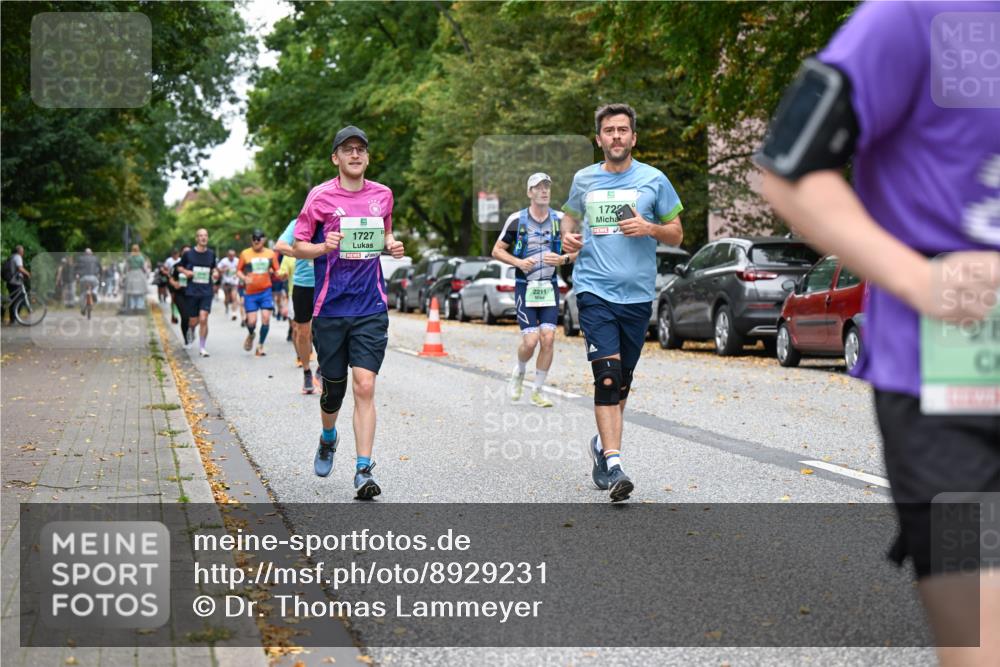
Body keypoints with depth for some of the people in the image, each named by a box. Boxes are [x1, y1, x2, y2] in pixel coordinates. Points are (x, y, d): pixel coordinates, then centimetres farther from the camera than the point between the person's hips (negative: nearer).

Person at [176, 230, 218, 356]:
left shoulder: (211, 254, 4)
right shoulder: (188, 253, -1)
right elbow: (180, 266, 12)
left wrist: (215, 272, -1)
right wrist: (185, 272, -9)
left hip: (206, 292, 0)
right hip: (192, 292, 0)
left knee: (203, 319, -13)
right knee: (193, 321, 5)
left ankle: (202, 348, -2)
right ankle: (191, 332, 43)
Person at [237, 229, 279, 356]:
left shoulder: (270, 253, 5)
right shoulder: (245, 254, 2)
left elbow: (277, 271, 11)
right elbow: (238, 270, 7)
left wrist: (274, 272, -12)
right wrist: (244, 278, -14)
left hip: (266, 291, 1)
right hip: (250, 293, -1)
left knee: (266, 318, -11)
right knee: (252, 321, -8)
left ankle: (260, 346, 5)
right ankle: (250, 335, 28)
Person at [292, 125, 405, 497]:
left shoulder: (382, 195, 8)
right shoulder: (320, 196, -1)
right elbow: (298, 247, 2)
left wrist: (392, 245, 3)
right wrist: (324, 247, -18)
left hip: (371, 309, 1)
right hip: (330, 308, -1)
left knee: (364, 386, -10)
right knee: (333, 387, 9)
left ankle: (364, 471, -9)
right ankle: (328, 438, 41)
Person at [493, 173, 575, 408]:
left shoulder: (560, 219, 3)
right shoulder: (517, 219, -2)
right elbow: (497, 250, 4)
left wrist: (563, 259, -10)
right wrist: (519, 262, -12)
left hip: (550, 287, 2)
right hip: (525, 286, -2)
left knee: (548, 338, -8)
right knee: (530, 340, -10)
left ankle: (537, 391, 8)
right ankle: (519, 372, 23)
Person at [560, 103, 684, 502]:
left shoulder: (653, 180, 4)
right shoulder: (583, 180, 8)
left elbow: (677, 235, 8)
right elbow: (571, 213, 27)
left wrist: (649, 228, -12)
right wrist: (568, 235, 4)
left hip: (638, 294, 1)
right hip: (594, 290, -1)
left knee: (622, 380, 12)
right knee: (607, 374, -16)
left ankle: (603, 443, 36)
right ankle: (612, 467, -19)